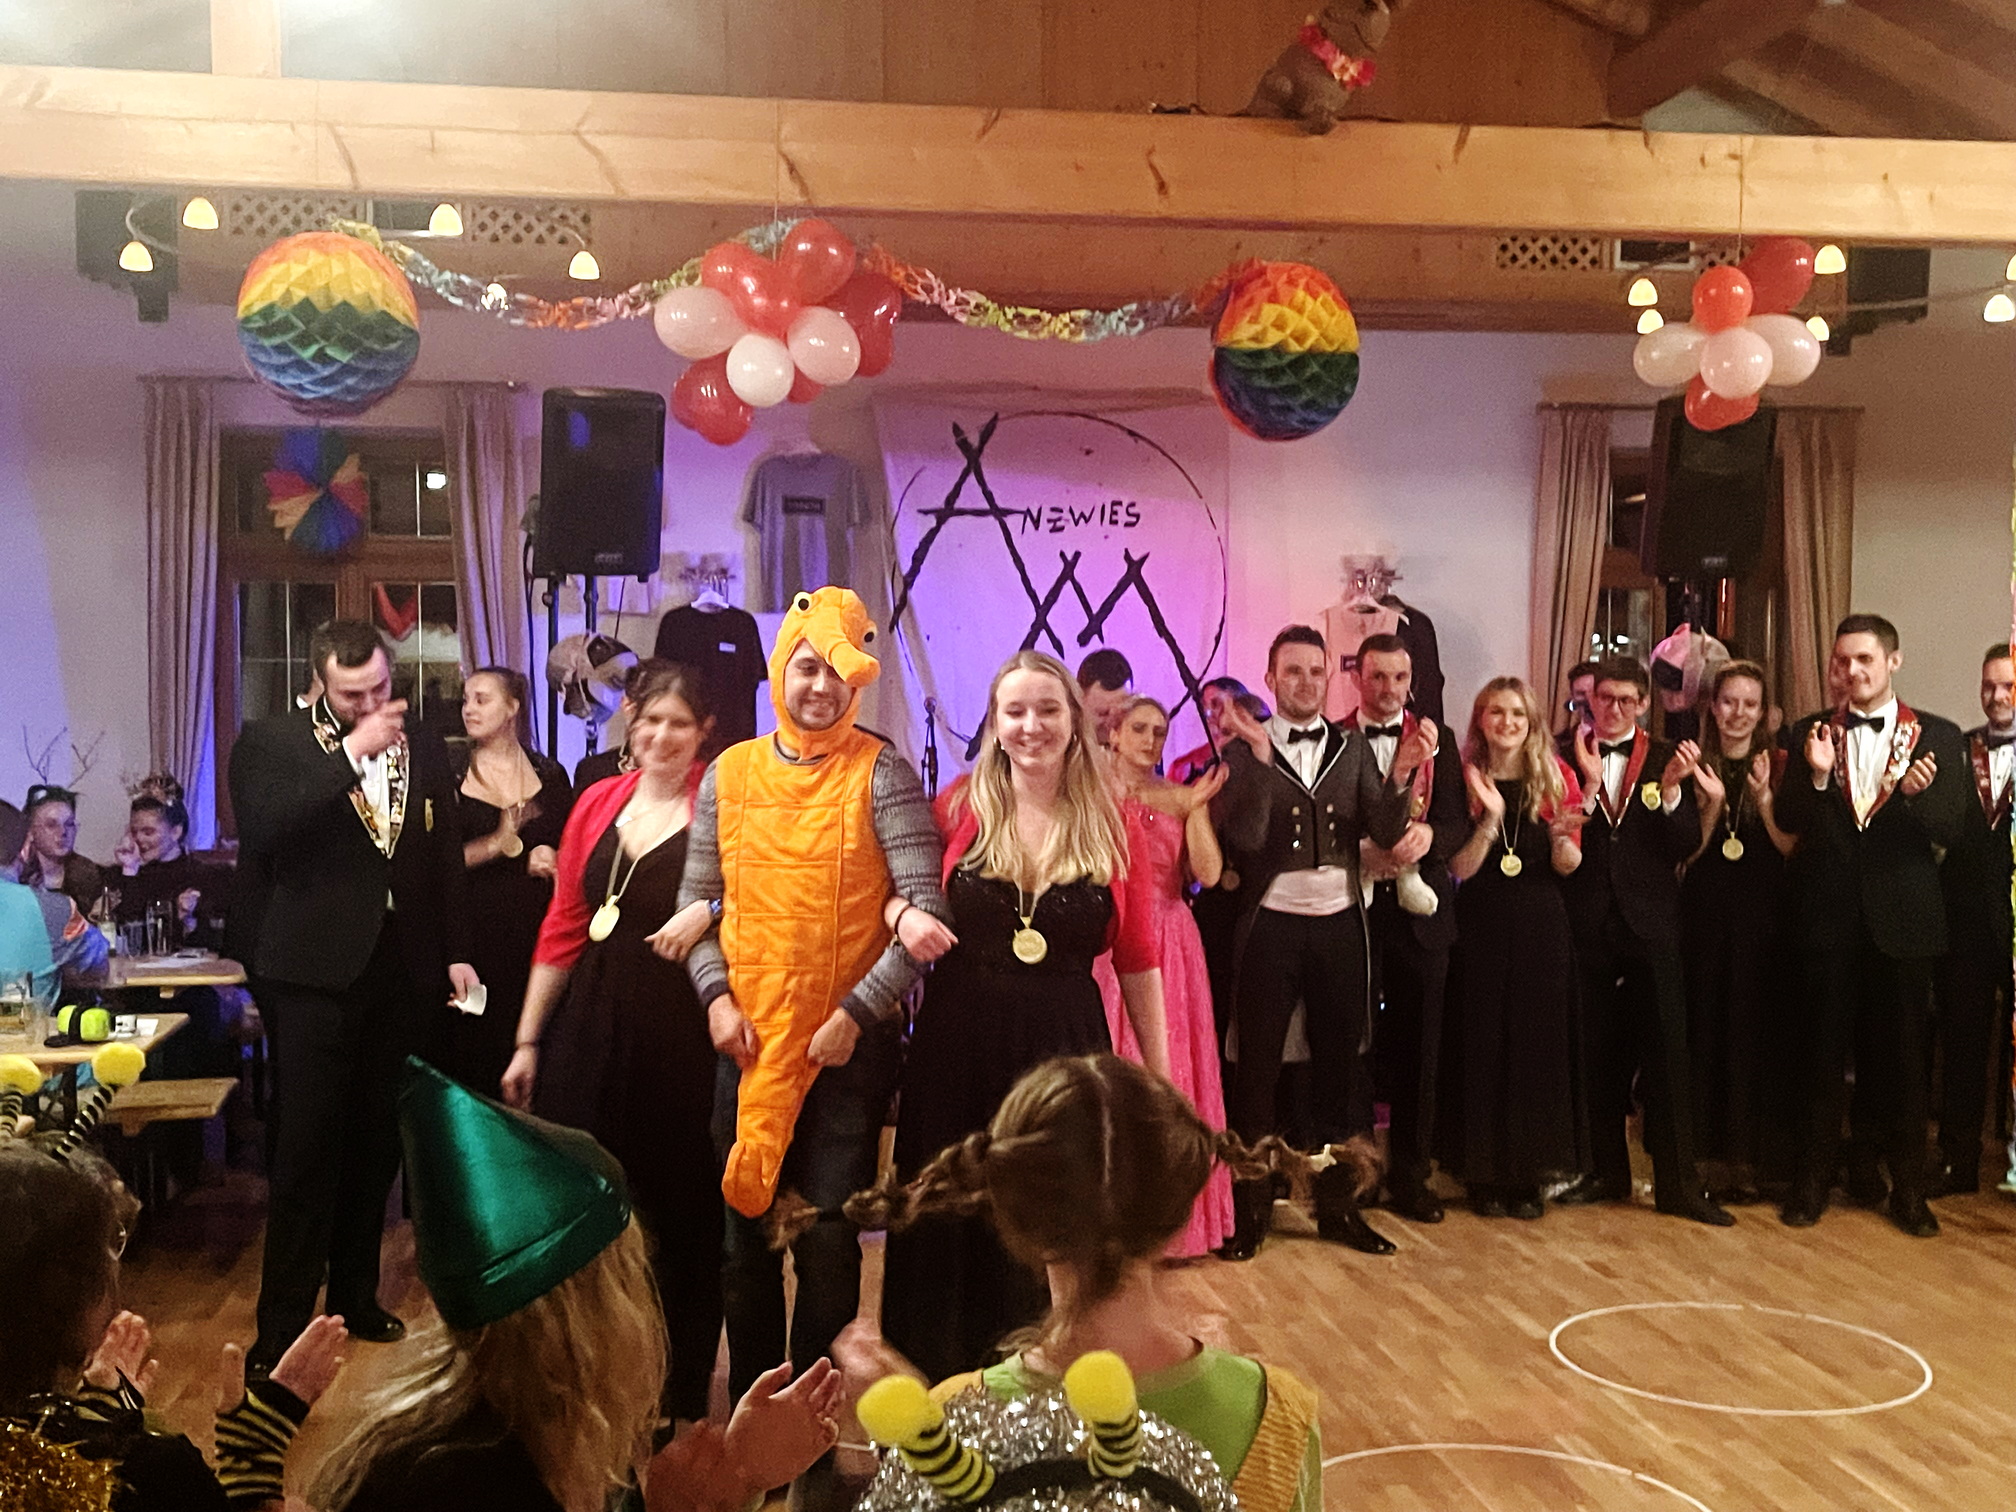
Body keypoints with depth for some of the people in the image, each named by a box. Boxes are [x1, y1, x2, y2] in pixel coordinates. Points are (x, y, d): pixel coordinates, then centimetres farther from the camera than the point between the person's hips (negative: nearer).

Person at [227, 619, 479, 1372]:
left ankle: (355, 1298, 27)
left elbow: (446, 858, 12)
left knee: (374, 1145, 12)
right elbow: (259, 833, -20)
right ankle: (281, 1329, 6)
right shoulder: (271, 742, -3)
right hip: (314, 973, -4)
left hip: (401, 971, 4)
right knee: (306, 1152, -2)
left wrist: (456, 952, 8)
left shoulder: (424, 749, 8)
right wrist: (349, 756, -22)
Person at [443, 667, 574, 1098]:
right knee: (470, 1050, -3)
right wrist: (497, 845, -11)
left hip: (537, 929, 1)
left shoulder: (550, 775, 11)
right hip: (474, 929, -1)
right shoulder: (450, 773, 6)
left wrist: (547, 859, -5)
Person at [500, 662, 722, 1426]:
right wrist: (527, 1040, 13)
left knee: (678, 1218, 6)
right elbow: (564, 927, 13)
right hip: (592, 1032, 5)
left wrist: (708, 912, -27)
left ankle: (678, 1399, 23)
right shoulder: (597, 804, 10)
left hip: (682, 1038, -4)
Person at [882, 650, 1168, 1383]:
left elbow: (1138, 961, 4)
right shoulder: (961, 806, -1)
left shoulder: (1109, 824, 0)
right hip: (958, 1048, 1)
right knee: (953, 1234, 11)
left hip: (1066, 1050, 0)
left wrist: (1160, 1076, 5)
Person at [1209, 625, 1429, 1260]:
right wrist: (1259, 755, -25)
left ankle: (1337, 1204, 23)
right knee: (1259, 1066, 4)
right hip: (1271, 925, -3)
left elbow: (1385, 832, -3)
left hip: (1339, 923, 3)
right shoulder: (1244, 749, -3)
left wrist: (1401, 773, -20)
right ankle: (1250, 1209, 15)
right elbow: (1243, 837, -16)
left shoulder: (1353, 748, 6)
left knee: (1339, 1063, 10)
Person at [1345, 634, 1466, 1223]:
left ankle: (1409, 1174, 17)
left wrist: (1429, 833, -19)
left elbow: (1458, 821, 1)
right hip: (1350, 905, -2)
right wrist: (1372, 850, -17)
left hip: (1419, 909, 2)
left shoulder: (1437, 741, 9)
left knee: (1418, 1043, 6)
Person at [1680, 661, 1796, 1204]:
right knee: (1706, 1027, 2)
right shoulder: (1696, 767, 5)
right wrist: (1713, 802, -13)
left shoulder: (1778, 768, 2)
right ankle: (1711, 1151, 11)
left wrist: (1764, 798, -17)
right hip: (1705, 914, 1)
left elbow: (1791, 847, -4)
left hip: (1762, 914, -1)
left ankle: (1748, 1153, 10)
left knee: (1757, 1029, 0)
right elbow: (1689, 850, 1)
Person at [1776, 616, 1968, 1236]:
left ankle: (1908, 1189, 22)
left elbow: (1951, 831, -5)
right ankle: (1812, 1180, 21)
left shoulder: (1938, 737, 1)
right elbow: (1788, 822, -3)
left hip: (1901, 920, -1)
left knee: (1902, 1056, 8)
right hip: (1828, 916, 1)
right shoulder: (1811, 733, 3)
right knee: (1821, 1051, 9)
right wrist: (1815, 776, -21)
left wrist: (1916, 793, -26)